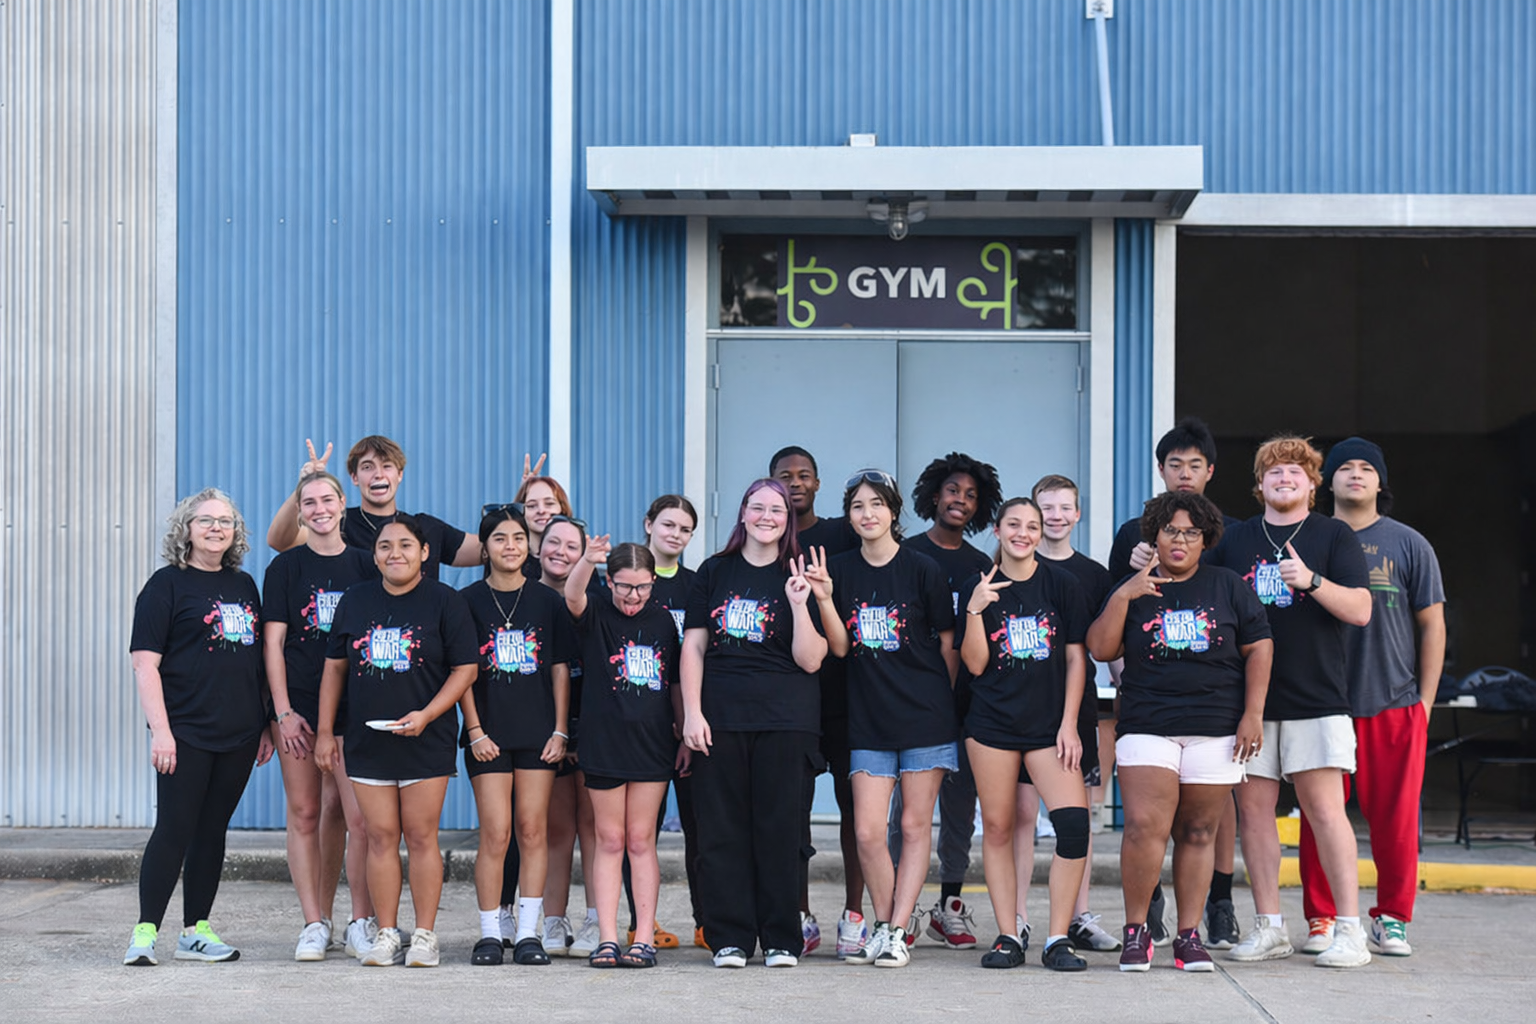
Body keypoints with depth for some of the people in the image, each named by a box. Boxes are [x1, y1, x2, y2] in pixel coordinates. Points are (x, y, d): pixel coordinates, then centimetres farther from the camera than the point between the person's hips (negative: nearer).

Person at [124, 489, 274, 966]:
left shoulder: (243, 586, 15)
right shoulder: (167, 585, -3)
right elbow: (145, 663, -9)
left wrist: (265, 723, 15)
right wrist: (160, 729, -16)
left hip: (238, 735, 6)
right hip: (186, 733, -6)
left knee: (213, 831, 9)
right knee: (175, 829, -7)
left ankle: (196, 931, 16)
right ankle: (146, 932, -2)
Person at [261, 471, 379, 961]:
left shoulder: (364, 565, 8)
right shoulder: (285, 567, 5)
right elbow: (272, 643, 1)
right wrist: (283, 712, -6)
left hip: (354, 707, 1)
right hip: (299, 707, 0)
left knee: (359, 816, -7)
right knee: (305, 814, 1)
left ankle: (361, 925, 3)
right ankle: (314, 924, 8)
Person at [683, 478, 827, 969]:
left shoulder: (799, 576, 5)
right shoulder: (715, 571, 10)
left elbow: (810, 660, -2)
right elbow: (693, 647, 7)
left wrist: (799, 605, -14)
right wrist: (692, 712, -2)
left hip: (784, 718, -1)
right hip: (719, 717, 2)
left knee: (779, 827, -1)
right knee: (722, 827, 1)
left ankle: (781, 939, 7)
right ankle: (729, 938, 9)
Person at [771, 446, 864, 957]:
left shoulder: (843, 535, 8)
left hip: (844, 691, -1)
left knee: (853, 803, 0)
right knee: (791, 807, 2)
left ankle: (854, 915, 6)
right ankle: (800, 919, 10)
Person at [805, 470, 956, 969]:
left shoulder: (922, 570, -3)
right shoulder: (839, 570, 6)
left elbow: (947, 643, 3)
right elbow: (839, 646, 2)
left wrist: (946, 704, 3)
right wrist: (824, 599, -12)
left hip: (924, 716, -3)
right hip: (868, 720, 3)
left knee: (915, 826, 1)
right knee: (868, 831, -2)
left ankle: (897, 932, 5)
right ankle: (882, 926, 13)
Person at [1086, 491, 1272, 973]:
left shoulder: (1227, 586, 9)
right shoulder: (1133, 589, 11)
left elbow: (1258, 647, 8)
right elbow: (1100, 649, 2)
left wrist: (1253, 714, 0)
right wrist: (1122, 597, -10)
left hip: (1216, 730, 1)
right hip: (1147, 727, -1)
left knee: (1197, 833, 3)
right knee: (1144, 826, -15)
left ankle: (1189, 935, 11)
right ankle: (1135, 930, -2)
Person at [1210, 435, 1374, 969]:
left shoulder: (1333, 535, 6)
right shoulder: (1235, 539, 14)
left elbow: (1360, 610, -3)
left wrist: (1312, 580, -18)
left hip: (1315, 699, -3)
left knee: (1325, 810, -7)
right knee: (1253, 809, 3)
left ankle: (1348, 930, -3)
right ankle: (1268, 928, 11)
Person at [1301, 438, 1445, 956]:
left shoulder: (1408, 544, 6)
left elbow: (1432, 625, 8)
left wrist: (1425, 701, 3)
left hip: (1394, 705, -1)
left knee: (1395, 818, 1)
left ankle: (1393, 919, 14)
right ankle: (1321, 919, 12)